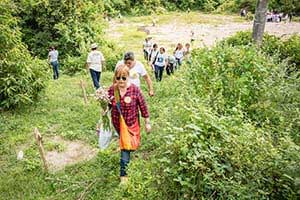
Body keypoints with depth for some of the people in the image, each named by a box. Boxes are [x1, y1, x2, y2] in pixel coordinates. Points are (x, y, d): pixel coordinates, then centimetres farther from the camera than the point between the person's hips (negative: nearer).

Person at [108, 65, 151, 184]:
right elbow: (108, 105, 3)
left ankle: (123, 174, 13)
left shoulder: (135, 90, -19)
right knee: (123, 142, 27)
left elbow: (143, 106, -9)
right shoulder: (112, 90, -11)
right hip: (117, 124, 3)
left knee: (125, 149, -2)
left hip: (131, 124, -3)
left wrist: (147, 123, -3)